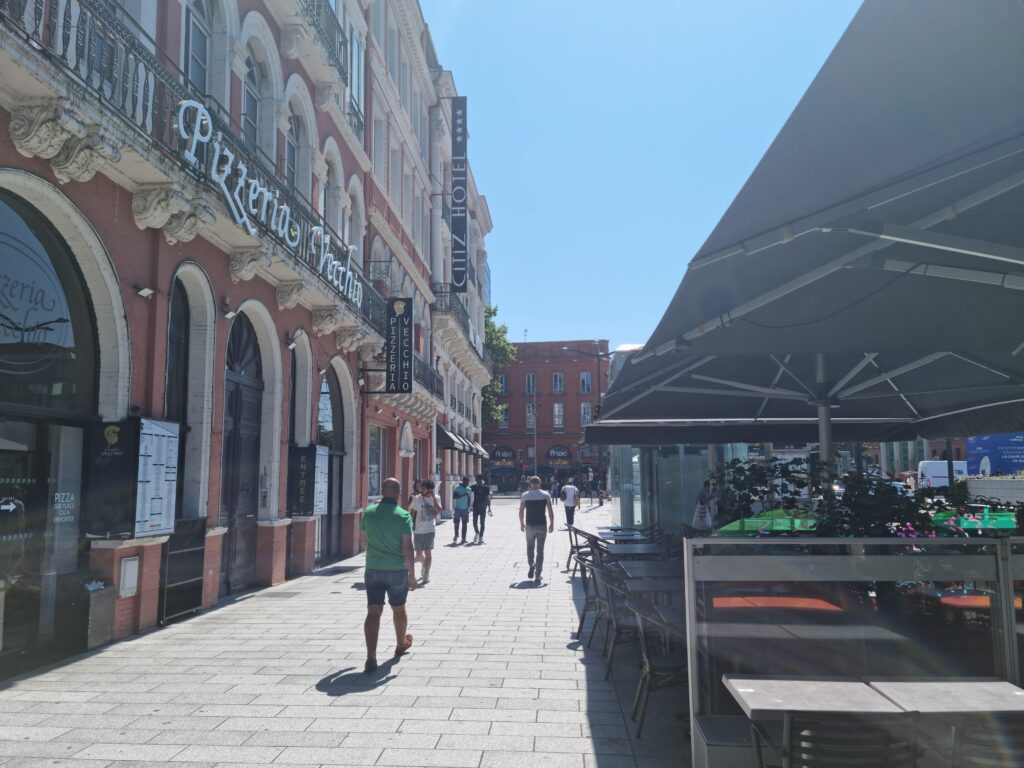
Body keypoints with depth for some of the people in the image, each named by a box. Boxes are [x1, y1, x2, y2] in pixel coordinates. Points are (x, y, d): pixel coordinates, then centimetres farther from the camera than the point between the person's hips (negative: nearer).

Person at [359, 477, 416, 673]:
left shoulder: (369, 512, -2)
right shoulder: (403, 516, -12)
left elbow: (362, 541, 10)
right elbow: (407, 548, -15)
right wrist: (412, 574, -9)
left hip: (373, 569, 2)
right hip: (397, 571, -2)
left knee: (373, 612, 0)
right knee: (398, 609, 19)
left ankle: (371, 658, -10)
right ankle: (401, 645, 40)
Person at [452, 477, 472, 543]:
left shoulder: (469, 489, 7)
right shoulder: (457, 488, -5)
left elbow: (469, 500, 13)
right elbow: (454, 497, -14)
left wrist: (468, 508, 8)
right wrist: (463, 495, -22)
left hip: (465, 509, 3)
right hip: (458, 508, -3)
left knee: (464, 524, 2)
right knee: (456, 523, 1)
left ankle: (463, 538, 5)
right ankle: (456, 536, 20)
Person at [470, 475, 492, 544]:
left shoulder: (486, 488, 0)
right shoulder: (474, 487, 2)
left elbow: (488, 498, 5)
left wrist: (489, 508, 4)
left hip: (483, 508, -1)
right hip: (475, 507, 1)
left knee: (482, 523, 0)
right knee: (474, 522, 1)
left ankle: (480, 538, 5)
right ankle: (477, 533, 27)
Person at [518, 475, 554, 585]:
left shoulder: (524, 496, -1)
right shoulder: (546, 495, -1)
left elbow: (521, 511, 1)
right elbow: (550, 511, -2)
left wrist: (521, 524, 13)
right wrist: (552, 524, 6)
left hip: (529, 526, 0)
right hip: (542, 526, 0)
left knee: (530, 547, 21)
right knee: (540, 550, 5)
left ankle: (531, 565, 2)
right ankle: (537, 576, 4)